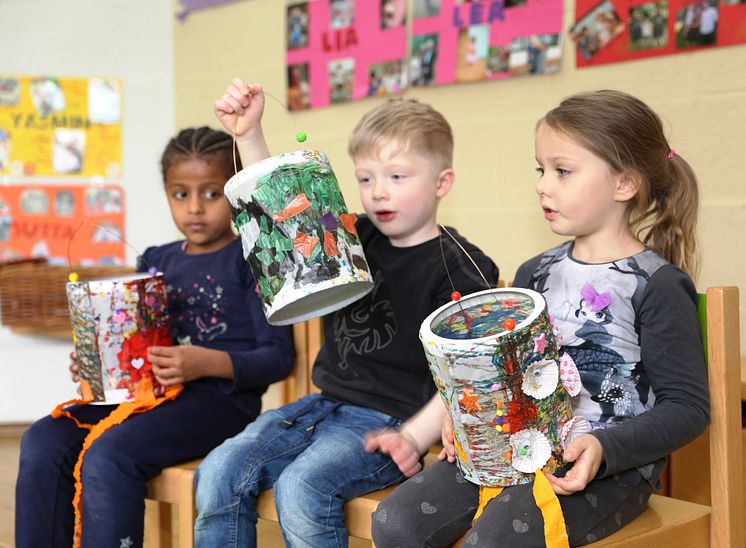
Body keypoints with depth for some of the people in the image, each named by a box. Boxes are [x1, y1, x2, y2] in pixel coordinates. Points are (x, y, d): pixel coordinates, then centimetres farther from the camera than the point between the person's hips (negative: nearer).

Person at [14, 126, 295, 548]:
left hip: (220, 398, -7)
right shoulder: (156, 261, 19)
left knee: (109, 453, -29)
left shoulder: (251, 261, -1)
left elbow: (279, 357, -8)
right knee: (43, 441, -13)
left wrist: (206, 362, -21)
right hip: (149, 392, 7)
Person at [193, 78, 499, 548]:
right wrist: (248, 134, 2)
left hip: (388, 421, -7)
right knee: (219, 472, -9)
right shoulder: (356, 240, 10)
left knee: (301, 487, -30)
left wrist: (415, 438, -26)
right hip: (326, 404, 7)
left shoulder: (460, 270, -9)